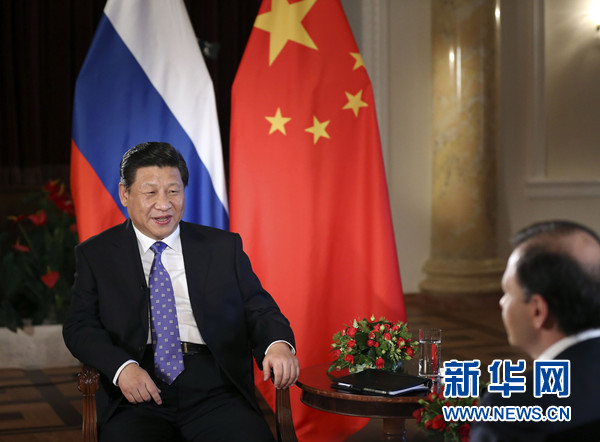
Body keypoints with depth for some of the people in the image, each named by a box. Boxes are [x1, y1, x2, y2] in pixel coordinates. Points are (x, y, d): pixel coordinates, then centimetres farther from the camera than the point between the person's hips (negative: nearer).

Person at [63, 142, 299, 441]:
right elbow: (80, 326, 6)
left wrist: (278, 344, -12)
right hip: (137, 400, -1)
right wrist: (122, 367, -15)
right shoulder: (96, 255, 14)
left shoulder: (224, 247, 16)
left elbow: (258, 309, 12)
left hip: (215, 394, 1)